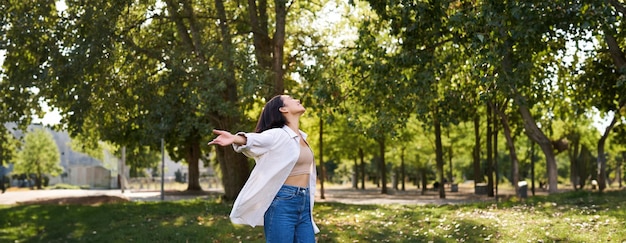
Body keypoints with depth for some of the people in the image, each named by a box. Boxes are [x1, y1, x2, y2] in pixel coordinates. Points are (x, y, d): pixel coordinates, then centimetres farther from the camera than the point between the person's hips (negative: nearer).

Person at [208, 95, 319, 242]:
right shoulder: (277, 135, -9)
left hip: (304, 204, 7)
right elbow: (256, 139, -29)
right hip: (282, 203, -7)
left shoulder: (302, 137, 14)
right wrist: (236, 139, -51)